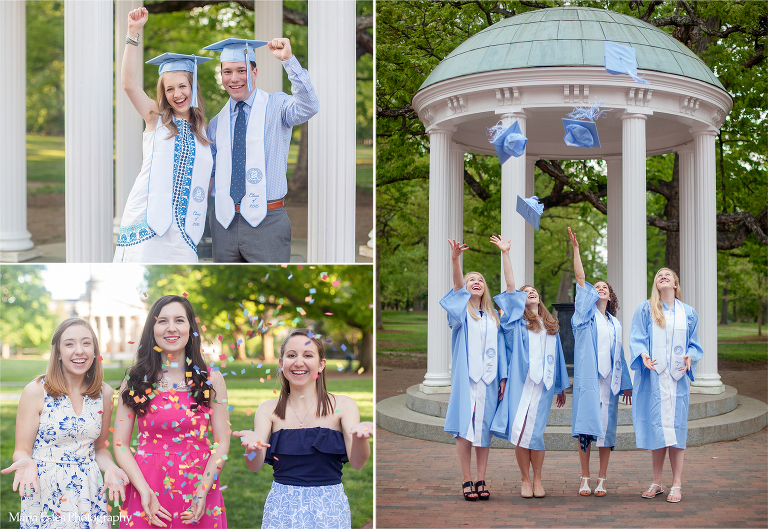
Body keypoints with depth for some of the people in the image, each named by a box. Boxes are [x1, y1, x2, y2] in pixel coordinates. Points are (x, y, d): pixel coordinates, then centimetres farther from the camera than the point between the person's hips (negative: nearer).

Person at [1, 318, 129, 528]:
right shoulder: (36, 391, -10)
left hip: (90, 493, 3)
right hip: (44, 495, -3)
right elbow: (22, 450, -5)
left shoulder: (104, 393, 1)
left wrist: (109, 467, -10)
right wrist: (26, 463, -27)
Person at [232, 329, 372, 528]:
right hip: (282, 508, 1)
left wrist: (359, 436, -33)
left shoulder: (342, 405, -2)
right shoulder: (268, 409, 3)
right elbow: (255, 465, -8)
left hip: (329, 507, -1)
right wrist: (252, 444, -31)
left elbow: (357, 463, -11)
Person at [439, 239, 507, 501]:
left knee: (484, 430, 3)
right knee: (464, 429, -5)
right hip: (465, 377, -3)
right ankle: (467, 480, 0)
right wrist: (455, 260, -31)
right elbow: (456, 286, -14)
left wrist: (502, 377, 4)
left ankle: (481, 480, 9)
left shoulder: (493, 317, 17)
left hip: (488, 379, 3)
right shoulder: (461, 311, 5)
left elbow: (500, 349, 15)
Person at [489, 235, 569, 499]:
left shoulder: (550, 326, 17)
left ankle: (537, 479, 12)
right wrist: (505, 253, -9)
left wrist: (561, 387, 20)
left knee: (534, 432, -3)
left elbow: (558, 358, 21)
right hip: (520, 381, -1)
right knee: (518, 431, -6)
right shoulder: (517, 320, 9)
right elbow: (510, 286, -2)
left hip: (542, 383, 1)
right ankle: (525, 479, 7)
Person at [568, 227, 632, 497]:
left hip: (609, 379, 3)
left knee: (606, 427, 2)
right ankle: (585, 479, 2)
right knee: (586, 426, -5)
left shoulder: (615, 323, 17)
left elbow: (619, 354, 19)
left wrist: (626, 383, 15)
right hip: (587, 377, -3)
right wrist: (575, 248, -10)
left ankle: (602, 480, 7)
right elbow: (580, 278, -2)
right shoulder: (586, 313, 7)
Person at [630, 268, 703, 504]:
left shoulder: (688, 313, 12)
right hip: (653, 378, -1)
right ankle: (657, 483, 12)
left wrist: (689, 357, -9)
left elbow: (694, 344, 13)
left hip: (677, 378, 1)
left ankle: (676, 484, 3)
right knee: (656, 426, 1)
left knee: (675, 427, -1)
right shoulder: (645, 310, 5)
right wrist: (643, 354, -20)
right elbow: (636, 338, 0)